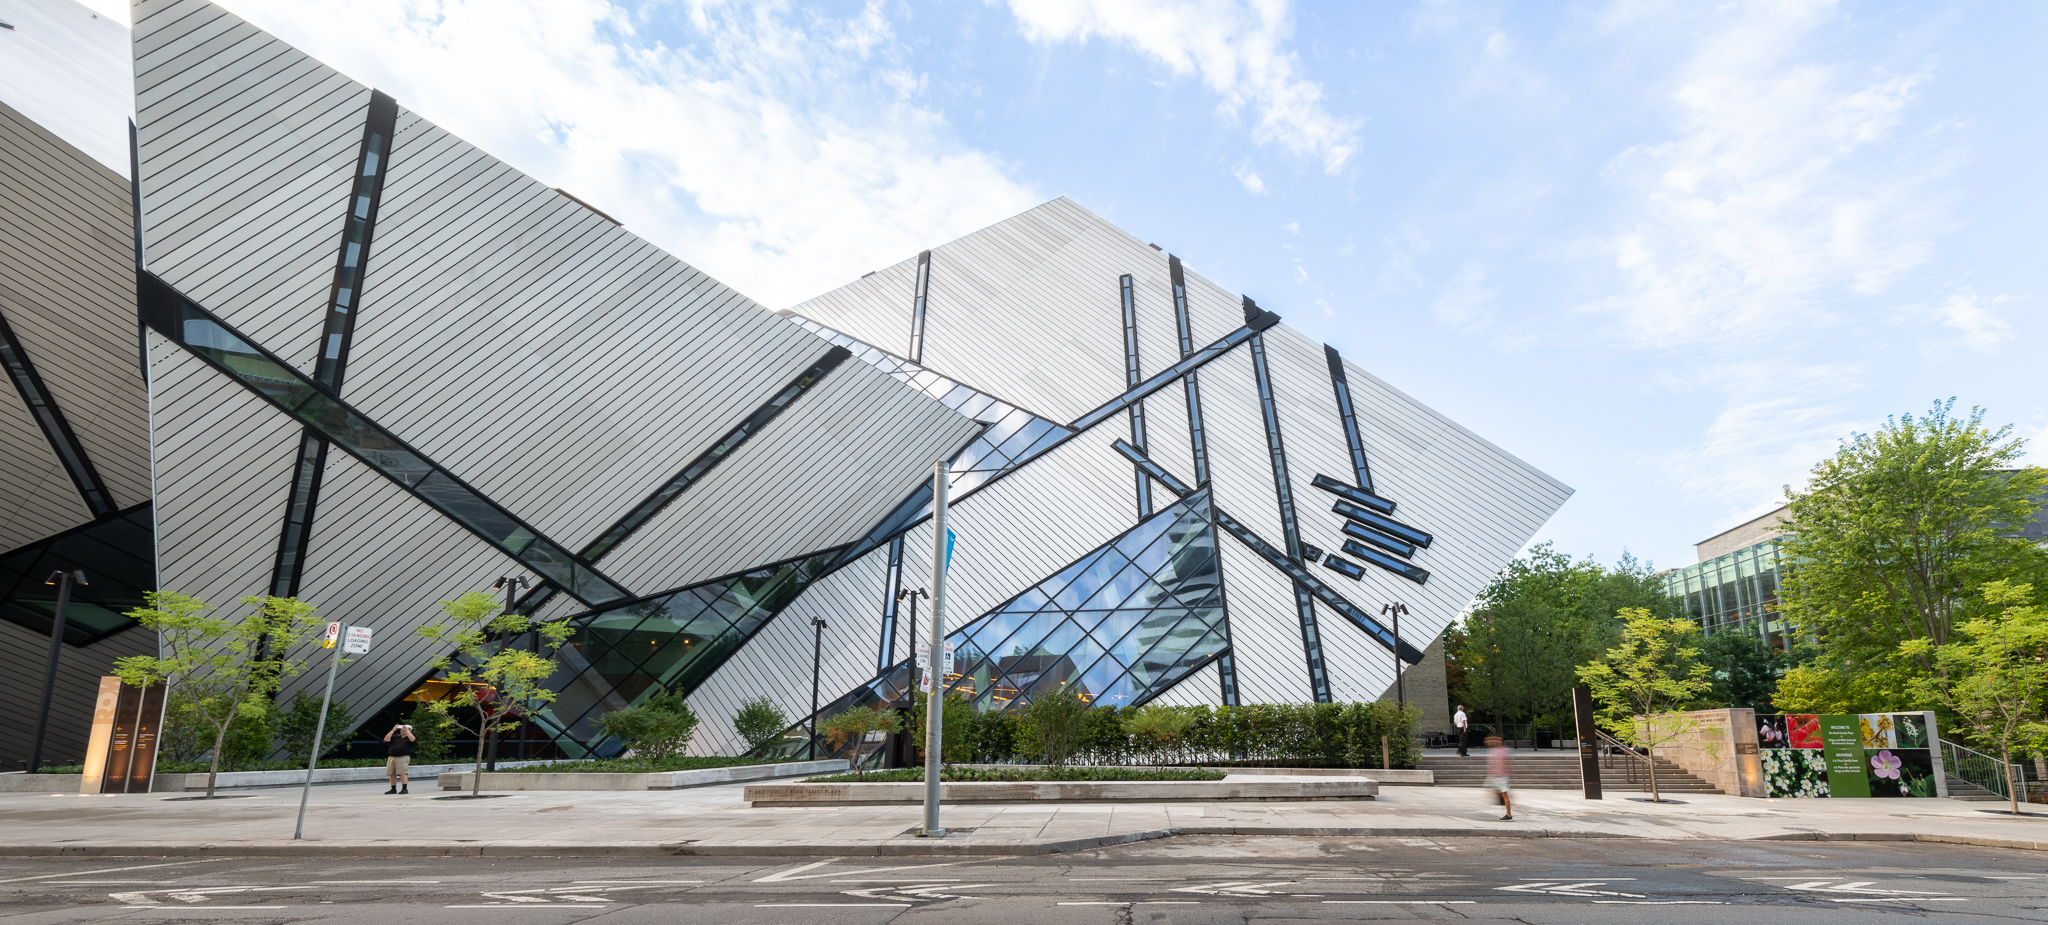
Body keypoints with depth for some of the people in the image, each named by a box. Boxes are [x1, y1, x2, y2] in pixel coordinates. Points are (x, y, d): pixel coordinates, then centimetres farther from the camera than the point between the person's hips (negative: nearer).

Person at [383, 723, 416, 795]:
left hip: (403, 757, -5)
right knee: (392, 774, 4)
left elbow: (412, 739, -13)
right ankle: (393, 789, 13)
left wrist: (407, 730, -7)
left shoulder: (409, 737, 10)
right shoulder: (395, 737, 22)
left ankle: (404, 789, -10)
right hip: (392, 757, 5)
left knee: (402, 773, -13)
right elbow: (386, 739, 8)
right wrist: (393, 730, 4)